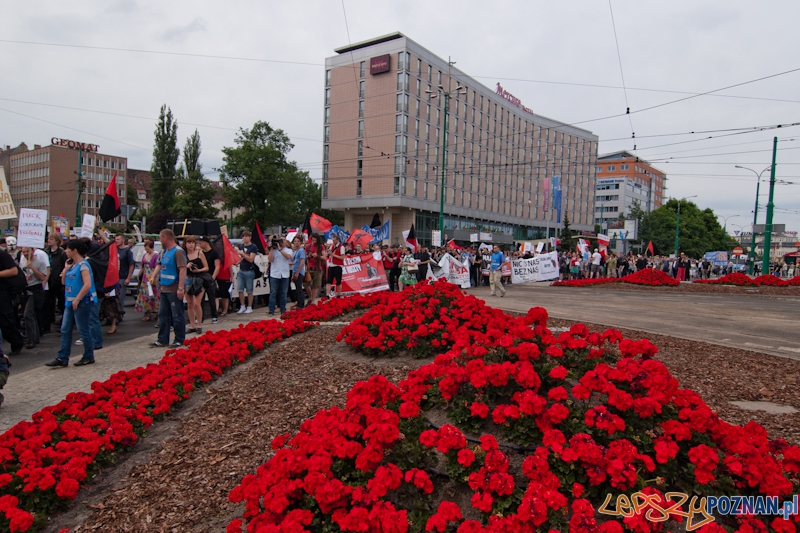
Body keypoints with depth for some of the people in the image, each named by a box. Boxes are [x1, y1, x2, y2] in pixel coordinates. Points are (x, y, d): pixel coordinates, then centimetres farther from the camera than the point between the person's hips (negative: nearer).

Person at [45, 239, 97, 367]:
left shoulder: (83, 264, -14)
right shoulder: (72, 264, 12)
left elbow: (87, 284, -23)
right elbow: (64, 282, 15)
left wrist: (77, 299, -22)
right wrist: (66, 268, 4)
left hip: (82, 302, -9)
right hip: (71, 302, 9)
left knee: (83, 330, 1)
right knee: (65, 330, 8)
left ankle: (89, 357, 14)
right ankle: (62, 358, 13)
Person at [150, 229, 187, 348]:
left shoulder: (178, 251, -15)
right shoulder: (164, 251, 14)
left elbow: (182, 270, -21)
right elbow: (160, 264, 26)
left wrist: (181, 288, -26)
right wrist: (153, 276, 8)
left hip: (174, 290, -9)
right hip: (164, 289, 9)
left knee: (177, 316, 0)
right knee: (163, 315, 13)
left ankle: (179, 340, 9)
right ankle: (162, 340, 21)